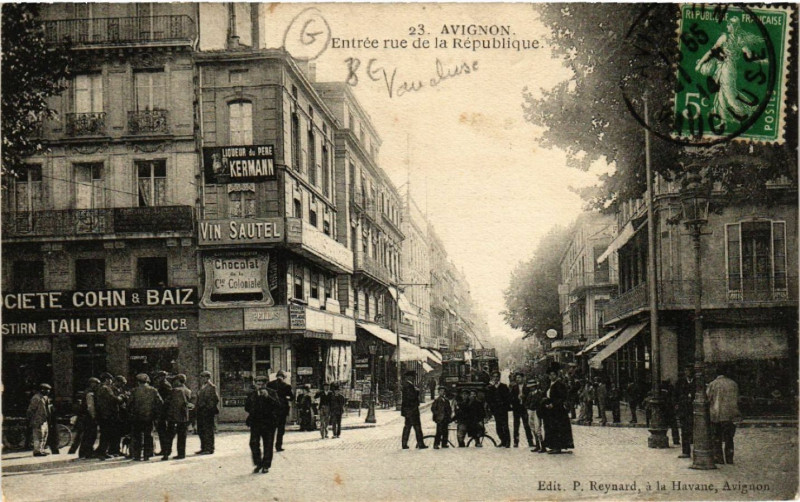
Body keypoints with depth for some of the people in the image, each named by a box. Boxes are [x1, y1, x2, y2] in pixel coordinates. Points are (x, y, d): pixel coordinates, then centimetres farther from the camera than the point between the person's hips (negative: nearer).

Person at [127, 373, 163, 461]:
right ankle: (146, 455, 9)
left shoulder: (135, 391, -4)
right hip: (149, 417, 2)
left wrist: (130, 414, 6)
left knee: (136, 437, 6)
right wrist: (156, 414, 5)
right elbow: (160, 403, -2)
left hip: (137, 417, -2)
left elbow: (130, 404, -6)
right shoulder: (153, 391, 2)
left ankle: (136, 455, 5)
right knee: (148, 436, 9)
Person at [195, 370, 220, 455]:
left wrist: (209, 408, -14)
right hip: (201, 412, 9)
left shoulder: (211, 387, -9)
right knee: (201, 431, 12)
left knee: (208, 431, -5)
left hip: (207, 412, -9)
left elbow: (215, 399, -13)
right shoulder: (202, 387, 16)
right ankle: (204, 448, 19)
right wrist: (197, 408, 12)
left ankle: (209, 449, -1)